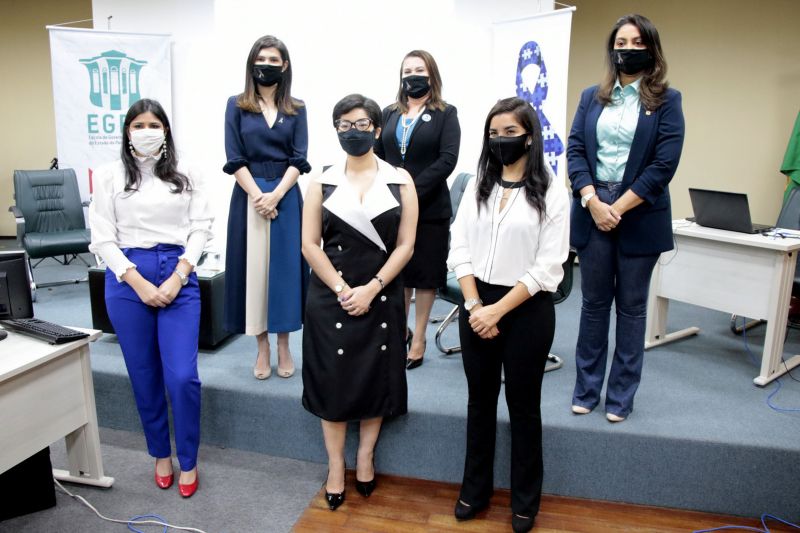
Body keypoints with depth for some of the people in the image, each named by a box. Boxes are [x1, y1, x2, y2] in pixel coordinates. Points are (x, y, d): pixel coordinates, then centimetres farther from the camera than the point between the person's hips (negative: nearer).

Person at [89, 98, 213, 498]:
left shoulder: (187, 175, 7)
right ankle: (160, 454, 30)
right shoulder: (108, 176, 4)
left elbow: (202, 227, 1)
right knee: (145, 376, 9)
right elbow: (101, 238, 0)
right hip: (127, 278, 1)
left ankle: (188, 461, 15)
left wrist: (178, 276, -11)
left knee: (183, 376, -6)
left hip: (179, 277, 0)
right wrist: (138, 283, -10)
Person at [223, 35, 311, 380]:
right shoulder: (237, 106, 6)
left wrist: (275, 196, -13)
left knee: (284, 266, 3)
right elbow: (235, 159, -2)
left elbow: (299, 159, 0)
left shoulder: (296, 110, 8)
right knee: (253, 267, 2)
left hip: (286, 196, 1)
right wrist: (258, 196, -12)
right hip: (249, 195, 0)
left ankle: (284, 346, 15)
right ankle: (262, 347, 13)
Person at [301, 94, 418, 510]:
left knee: (377, 376, 9)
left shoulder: (400, 181, 1)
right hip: (331, 296, 0)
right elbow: (309, 245, -2)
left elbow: (405, 245, -4)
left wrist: (370, 289, -13)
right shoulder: (322, 183, 3)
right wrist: (343, 290, -12)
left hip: (382, 296, 0)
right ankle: (336, 465, 23)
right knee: (332, 378, 5)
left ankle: (366, 456, 31)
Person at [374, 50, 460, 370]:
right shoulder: (389, 114, 13)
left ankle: (419, 338, 18)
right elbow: (376, 156, 10)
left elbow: (447, 159, -10)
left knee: (425, 273, 6)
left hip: (429, 208, -3)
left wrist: (414, 190, -18)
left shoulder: (445, 114, 2)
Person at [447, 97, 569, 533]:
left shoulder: (551, 191, -7)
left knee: (523, 405, 10)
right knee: (480, 400, 15)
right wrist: (475, 307, -9)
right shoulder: (477, 185, 5)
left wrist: (498, 311, -15)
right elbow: (460, 249, 2)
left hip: (527, 308, -3)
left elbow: (548, 266, -12)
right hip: (477, 305, 4)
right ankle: (475, 489, 33)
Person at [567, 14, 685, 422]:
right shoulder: (592, 97, 10)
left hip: (639, 216, -2)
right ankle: (586, 389, 22)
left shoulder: (667, 101, 2)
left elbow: (664, 164, -8)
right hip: (592, 211, 2)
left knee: (631, 307, 7)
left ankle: (621, 395, 20)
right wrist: (593, 202, -14)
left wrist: (618, 208, -14)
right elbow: (574, 150, 1)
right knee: (593, 303, 9)